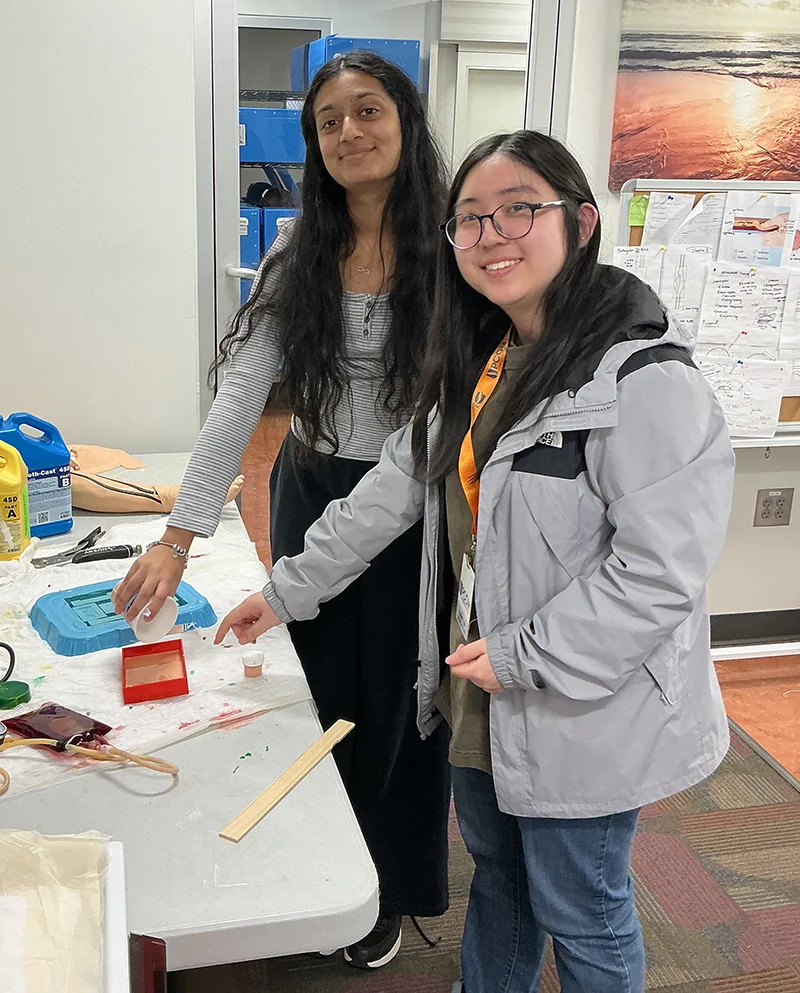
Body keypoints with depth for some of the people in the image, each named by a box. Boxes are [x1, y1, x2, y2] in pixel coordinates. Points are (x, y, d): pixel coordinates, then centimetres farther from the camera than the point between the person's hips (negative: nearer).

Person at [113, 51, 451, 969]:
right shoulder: (297, 258, -2)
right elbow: (239, 396, -7)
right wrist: (179, 536, -14)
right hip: (311, 492, 3)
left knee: (396, 702, 11)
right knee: (318, 694, 16)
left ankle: (391, 890, 36)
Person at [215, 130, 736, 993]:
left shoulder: (646, 381, -25)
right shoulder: (478, 362, 4)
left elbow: (659, 574, -26)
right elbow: (395, 486, 9)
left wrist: (522, 657, -21)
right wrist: (288, 590, 11)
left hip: (584, 712, -8)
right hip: (482, 694, 8)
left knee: (579, 915, 14)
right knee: (495, 868, 28)